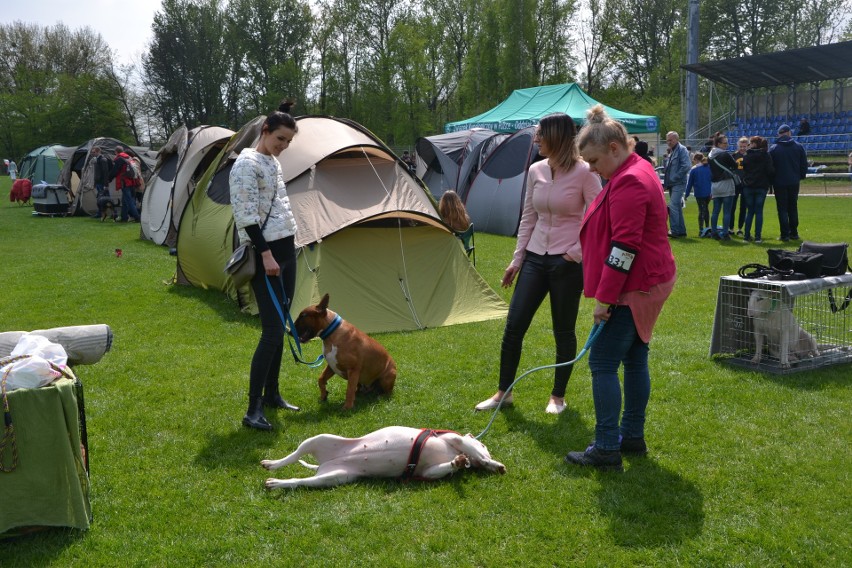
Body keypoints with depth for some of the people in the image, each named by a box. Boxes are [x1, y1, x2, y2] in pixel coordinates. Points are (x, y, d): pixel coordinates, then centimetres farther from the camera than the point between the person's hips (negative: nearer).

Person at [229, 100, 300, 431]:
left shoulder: (274, 163, 16)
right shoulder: (248, 164, -12)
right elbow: (246, 216, -19)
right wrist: (266, 254, -22)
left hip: (286, 249, 9)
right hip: (265, 254, -9)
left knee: (280, 327, 13)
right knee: (272, 331, -12)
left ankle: (271, 394, 24)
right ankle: (253, 411, -6)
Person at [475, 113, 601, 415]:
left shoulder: (584, 172, -12)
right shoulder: (536, 171, 5)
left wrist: (577, 253, -13)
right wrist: (517, 259, 10)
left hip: (567, 263, -5)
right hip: (535, 258, 5)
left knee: (563, 331, 7)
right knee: (514, 325, 4)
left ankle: (558, 396, 25)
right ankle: (503, 392, 20)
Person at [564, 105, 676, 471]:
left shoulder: (629, 183, -20)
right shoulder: (635, 172, 15)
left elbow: (624, 247, -24)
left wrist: (604, 297, -21)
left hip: (634, 289, -11)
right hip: (644, 285, 11)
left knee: (603, 364, -7)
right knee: (634, 359, 15)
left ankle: (606, 449, -1)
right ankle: (632, 436, 25)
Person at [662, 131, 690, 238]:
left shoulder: (682, 150, -9)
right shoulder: (672, 152, 19)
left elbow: (686, 166, -20)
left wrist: (674, 178, -17)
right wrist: (666, 181, 10)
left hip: (678, 184, -10)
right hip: (672, 185, 10)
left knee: (673, 206, -16)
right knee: (677, 207, 13)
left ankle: (674, 231, -17)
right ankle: (681, 231, 20)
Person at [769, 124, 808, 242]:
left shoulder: (773, 148, -6)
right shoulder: (799, 147, 2)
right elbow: (804, 164, 5)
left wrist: (770, 182, 6)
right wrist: (801, 176, 18)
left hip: (779, 183, -3)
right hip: (794, 182, 3)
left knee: (782, 209, 1)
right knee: (793, 207, 14)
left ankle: (785, 234, -3)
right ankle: (794, 233, 16)